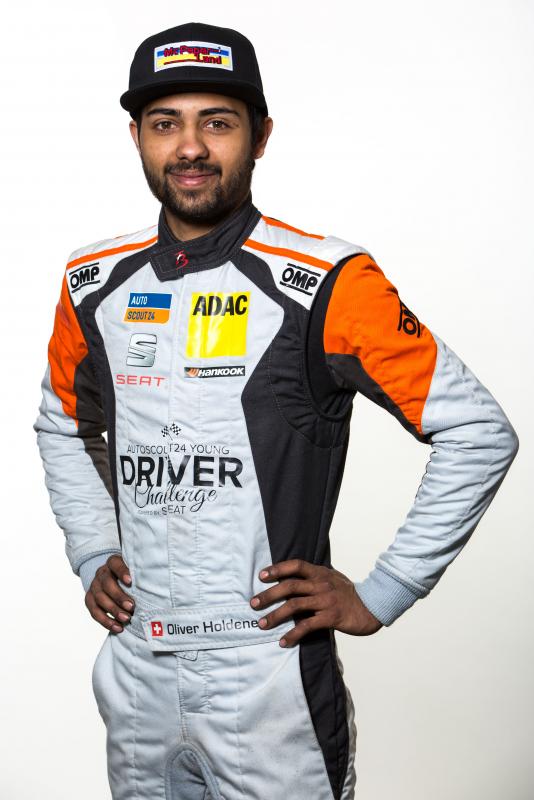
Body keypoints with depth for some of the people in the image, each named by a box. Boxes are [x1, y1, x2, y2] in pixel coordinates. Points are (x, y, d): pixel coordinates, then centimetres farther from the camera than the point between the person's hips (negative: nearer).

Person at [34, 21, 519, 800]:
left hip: (268, 678, -4)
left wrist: (380, 596, -10)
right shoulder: (95, 285, 3)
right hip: (133, 671, 5)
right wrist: (91, 555, 9)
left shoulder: (328, 284, -13)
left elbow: (480, 432, -11)